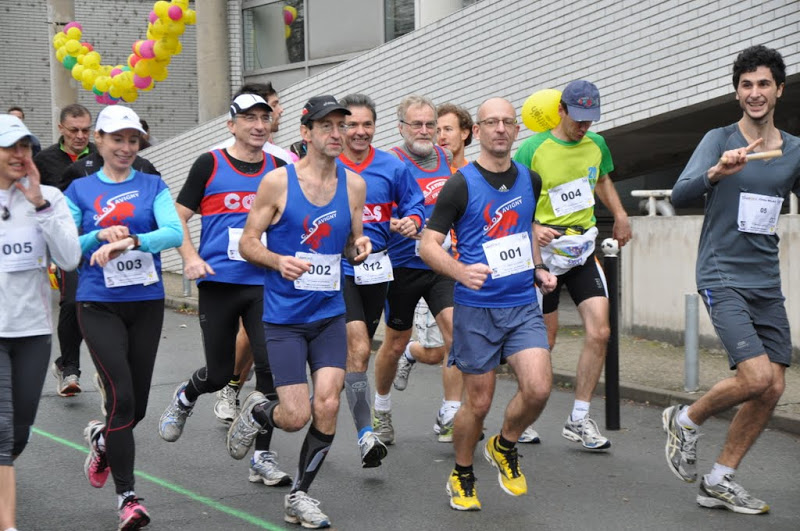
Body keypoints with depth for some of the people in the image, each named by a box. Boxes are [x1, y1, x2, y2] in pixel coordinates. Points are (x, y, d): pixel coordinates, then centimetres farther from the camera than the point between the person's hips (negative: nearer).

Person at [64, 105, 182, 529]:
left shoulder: (153, 187, 5)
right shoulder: (79, 191, 4)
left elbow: (174, 232, -12)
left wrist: (130, 241, -28)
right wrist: (100, 236, -15)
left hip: (146, 303, 2)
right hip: (98, 305, -2)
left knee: (137, 406, 7)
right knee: (121, 396, -14)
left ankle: (101, 438, 42)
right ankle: (126, 497, -5)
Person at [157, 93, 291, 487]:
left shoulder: (279, 170, 8)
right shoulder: (209, 165, -1)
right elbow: (178, 217, 2)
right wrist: (190, 257, -13)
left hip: (266, 283, 2)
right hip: (218, 282, -2)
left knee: (271, 367, -9)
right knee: (219, 373, 5)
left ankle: (262, 457, 2)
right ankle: (185, 397, 41)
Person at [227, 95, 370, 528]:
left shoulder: (354, 185, 3)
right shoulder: (277, 182, -8)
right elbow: (247, 242, -4)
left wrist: (360, 247, -9)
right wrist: (278, 261, -23)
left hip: (329, 314, 3)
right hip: (284, 315, -3)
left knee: (327, 405, -9)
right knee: (297, 416, -7)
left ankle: (299, 496, 12)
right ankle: (255, 412, 31)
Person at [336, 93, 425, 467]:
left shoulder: (392, 167, 3)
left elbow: (414, 204, 10)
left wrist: (412, 221, -12)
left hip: (376, 269, 4)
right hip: (337, 267, -4)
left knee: (356, 351, 16)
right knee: (358, 348, -18)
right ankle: (365, 434, -19)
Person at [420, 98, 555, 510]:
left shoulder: (530, 180, 8)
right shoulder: (461, 184, -8)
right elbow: (428, 244, -9)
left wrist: (538, 268, 11)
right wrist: (461, 271, -27)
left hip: (523, 304, 4)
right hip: (476, 309, -3)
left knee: (539, 388, -14)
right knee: (479, 402, 3)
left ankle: (505, 446, 16)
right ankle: (462, 477, 28)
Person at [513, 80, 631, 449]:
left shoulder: (596, 145, 6)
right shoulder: (532, 149, -10)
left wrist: (620, 215, 14)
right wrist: (533, 229, -24)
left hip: (584, 249, 5)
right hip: (545, 250, -4)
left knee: (599, 332, -6)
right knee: (543, 340, 2)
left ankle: (579, 420, 4)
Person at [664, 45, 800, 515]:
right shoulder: (720, 140, -5)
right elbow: (680, 195, -18)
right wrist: (717, 172, -36)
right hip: (724, 278, -5)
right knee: (757, 376, -19)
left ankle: (720, 481, 13)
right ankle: (686, 420, 8)